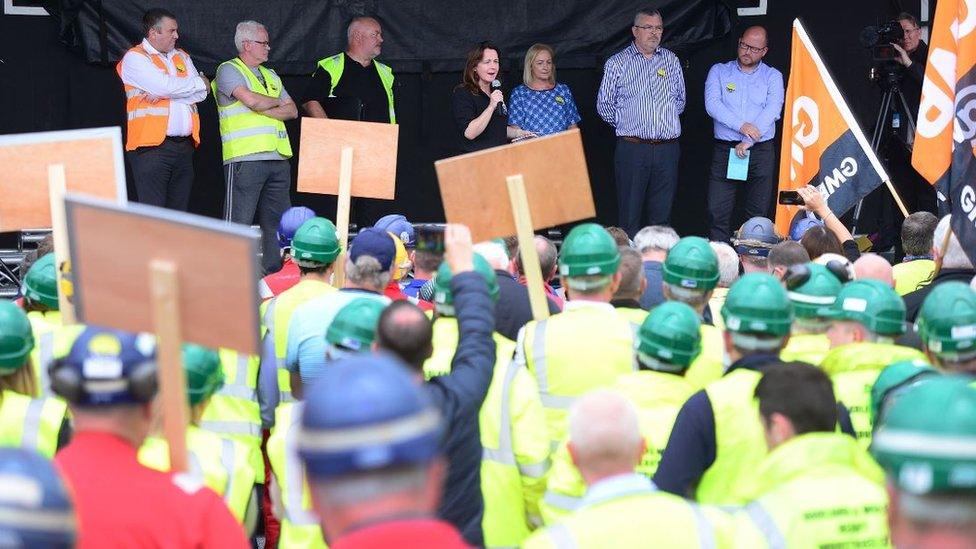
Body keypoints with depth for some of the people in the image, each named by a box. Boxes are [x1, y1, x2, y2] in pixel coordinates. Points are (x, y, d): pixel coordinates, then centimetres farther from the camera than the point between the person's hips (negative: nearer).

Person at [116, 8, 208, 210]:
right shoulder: (134, 58, -1)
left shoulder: (182, 57, 19)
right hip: (152, 146, -7)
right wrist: (199, 82, 0)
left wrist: (164, 94, -9)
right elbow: (164, 86, -16)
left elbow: (201, 93, 5)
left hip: (184, 146, 7)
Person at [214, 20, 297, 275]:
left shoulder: (271, 76, 22)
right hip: (245, 158, -7)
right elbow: (251, 100, -16)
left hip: (278, 158, 7)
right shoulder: (229, 70, 0)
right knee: (238, 222, -8)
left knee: (277, 220, 9)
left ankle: (274, 273, 15)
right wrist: (276, 102, 4)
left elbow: (292, 111, 11)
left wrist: (263, 108, -6)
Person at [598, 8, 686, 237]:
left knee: (662, 214, 5)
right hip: (632, 148, -3)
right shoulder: (617, 63, 3)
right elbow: (604, 105, 5)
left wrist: (665, 121, 12)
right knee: (630, 213, -3)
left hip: (667, 148, 3)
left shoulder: (671, 60, 12)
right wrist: (626, 124, 6)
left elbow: (680, 99, 20)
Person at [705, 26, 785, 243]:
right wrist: (741, 126, -18)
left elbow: (772, 110, -6)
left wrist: (748, 143, -17)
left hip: (760, 152, 0)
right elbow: (712, 104, -5)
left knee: (758, 213, 1)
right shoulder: (719, 71, 10)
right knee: (718, 211, -7)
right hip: (725, 150, 0)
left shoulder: (772, 77, 9)